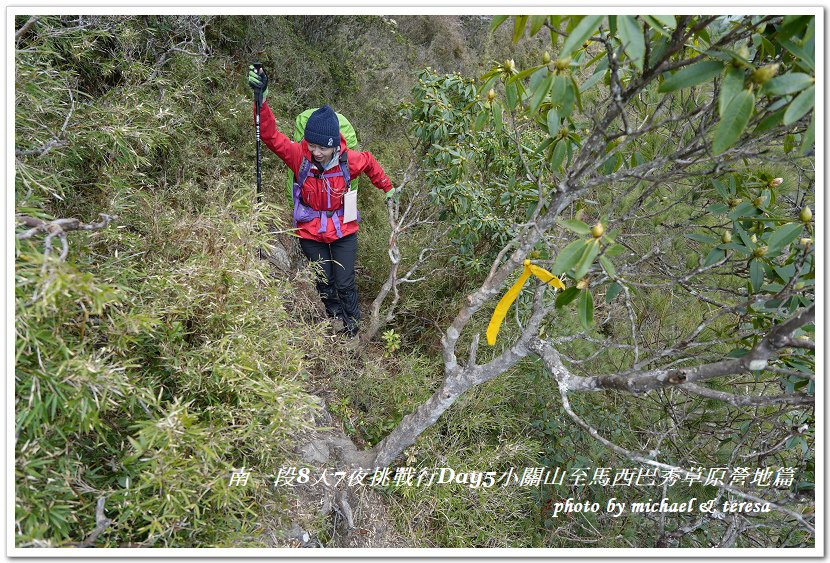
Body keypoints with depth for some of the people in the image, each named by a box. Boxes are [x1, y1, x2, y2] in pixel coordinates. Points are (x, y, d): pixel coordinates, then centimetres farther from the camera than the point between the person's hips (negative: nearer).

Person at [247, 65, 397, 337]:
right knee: (323, 284, 10)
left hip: (344, 232, 0)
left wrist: (388, 188, 18)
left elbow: (370, 163, 6)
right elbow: (270, 135, -31)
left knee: (344, 284, 3)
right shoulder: (300, 155, -20)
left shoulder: (349, 160, -17)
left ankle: (353, 325, 26)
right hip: (311, 234, 1)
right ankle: (335, 317, 35)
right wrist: (261, 100, -45)